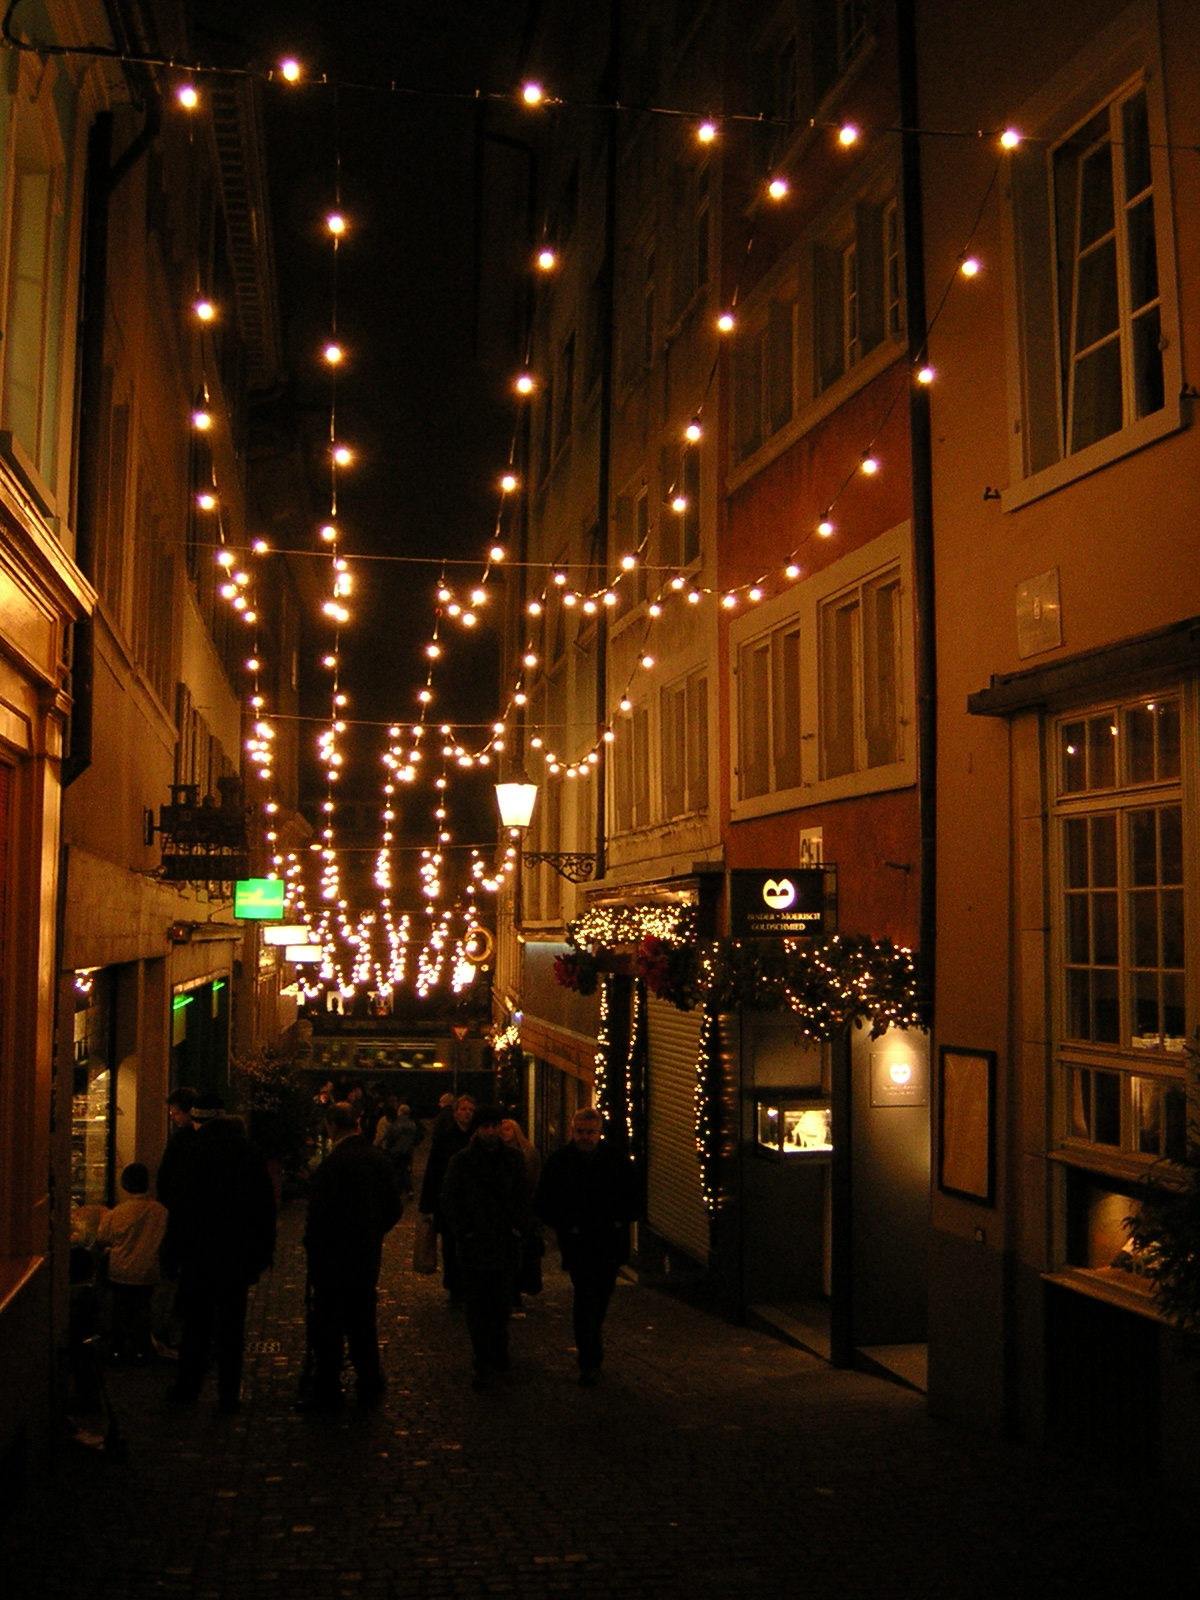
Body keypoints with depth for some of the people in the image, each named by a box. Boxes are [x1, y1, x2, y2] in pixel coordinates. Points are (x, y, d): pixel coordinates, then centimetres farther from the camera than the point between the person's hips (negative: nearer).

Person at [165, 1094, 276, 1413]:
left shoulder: (199, 1151, -11)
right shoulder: (249, 1151, 2)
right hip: (240, 1252, 3)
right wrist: (262, 1252, 12)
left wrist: (178, 1248, -3)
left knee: (196, 1322, 10)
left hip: (202, 1250, -3)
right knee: (232, 1325, 8)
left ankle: (188, 1388, 18)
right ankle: (229, 1395, 9)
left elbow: (183, 1205, -11)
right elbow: (266, 1203, 6)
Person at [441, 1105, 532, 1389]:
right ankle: (484, 1364, 6)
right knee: (477, 1307, 0)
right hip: (473, 1245, -2)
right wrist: (463, 1232, -8)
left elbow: (526, 1196, 10)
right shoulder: (462, 1161, -1)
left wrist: (520, 1227, -2)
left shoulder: (514, 1160, 6)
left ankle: (498, 1352, 29)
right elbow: (449, 1200, 0)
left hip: (506, 1244, 2)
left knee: (502, 1304, 10)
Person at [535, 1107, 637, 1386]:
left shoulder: (617, 1159, 0)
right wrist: (566, 1226, -9)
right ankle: (590, 1361, -7)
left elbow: (633, 1195, 13)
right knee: (586, 1299, -11)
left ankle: (586, 1347, 36)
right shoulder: (559, 1162, -5)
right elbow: (542, 1204, 1)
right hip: (577, 1243, -3)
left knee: (600, 1298, 14)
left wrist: (622, 1219, -2)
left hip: (609, 1242, 3)